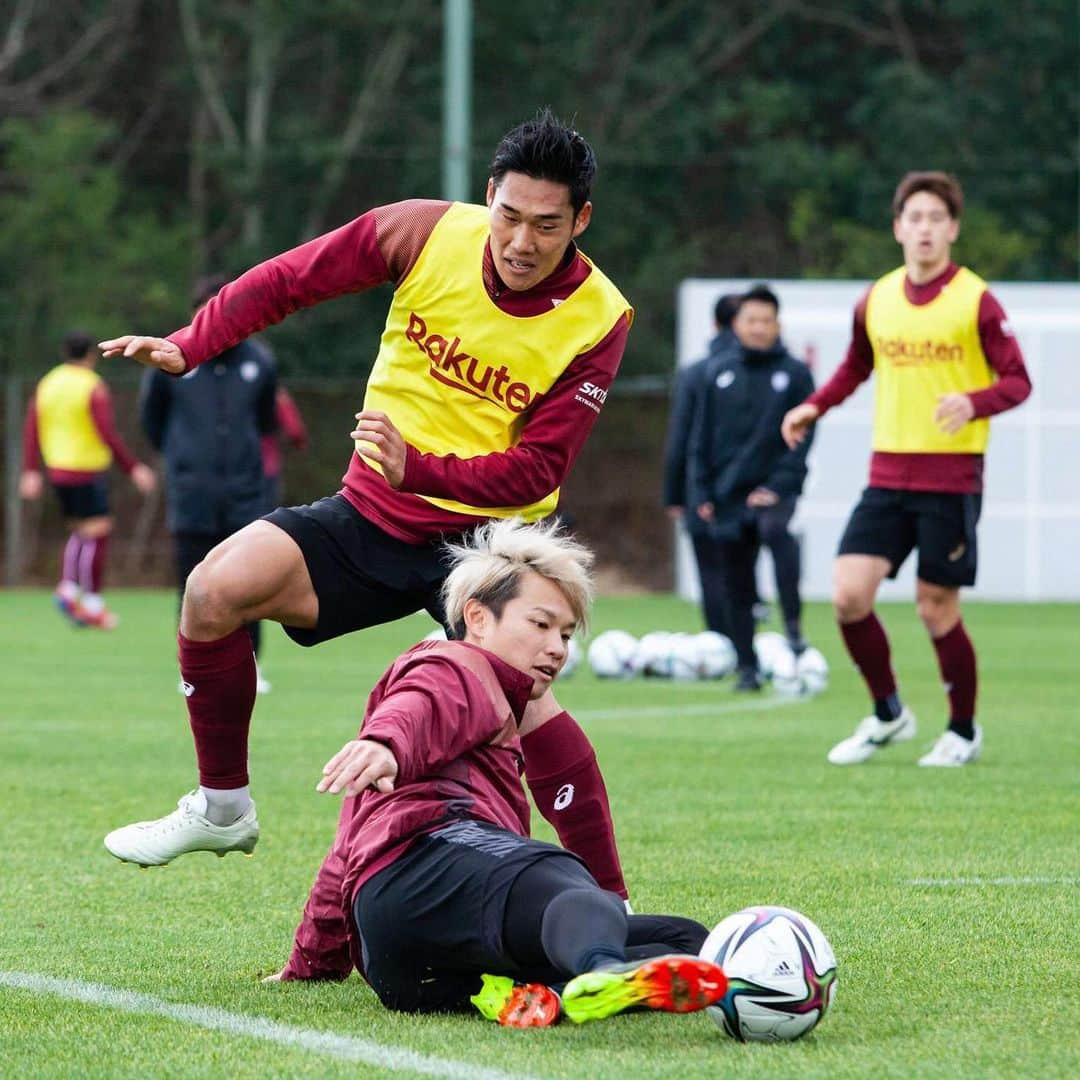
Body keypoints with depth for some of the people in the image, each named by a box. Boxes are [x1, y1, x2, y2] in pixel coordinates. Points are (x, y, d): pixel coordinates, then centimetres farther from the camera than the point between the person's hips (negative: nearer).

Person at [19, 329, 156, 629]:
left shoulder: (47, 383, 7)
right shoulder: (93, 387, -12)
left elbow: (31, 429, 5)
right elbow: (108, 434, -17)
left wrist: (31, 471, 7)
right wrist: (133, 468, -12)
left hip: (57, 470, 7)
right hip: (88, 471, -7)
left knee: (80, 531, 18)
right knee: (97, 533, -3)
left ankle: (68, 589, 4)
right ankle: (92, 604, -3)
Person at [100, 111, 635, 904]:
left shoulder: (599, 320, -16)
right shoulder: (428, 234, -11)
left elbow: (536, 471, -19)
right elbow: (293, 279, 3)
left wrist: (420, 468, -33)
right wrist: (189, 346, -5)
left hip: (485, 535, -4)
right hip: (372, 515, 4)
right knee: (219, 586, -14)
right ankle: (222, 807, 7)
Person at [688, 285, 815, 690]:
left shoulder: (795, 374, 2)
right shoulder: (717, 373, 10)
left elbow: (802, 437, -3)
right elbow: (702, 438, 11)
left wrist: (780, 486, -13)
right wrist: (701, 493, 4)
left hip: (775, 489, -3)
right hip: (728, 496, 4)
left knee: (775, 529, -35)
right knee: (736, 586, 4)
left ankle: (793, 623, -34)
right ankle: (747, 667, 14)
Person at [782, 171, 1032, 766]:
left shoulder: (976, 301, -6)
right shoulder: (876, 301, 8)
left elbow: (1017, 381, -7)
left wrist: (973, 403, -26)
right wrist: (814, 406, 11)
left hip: (952, 479, -4)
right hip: (887, 474, 4)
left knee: (937, 608, -1)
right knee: (849, 595, -8)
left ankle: (963, 730, 20)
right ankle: (887, 715, 13)